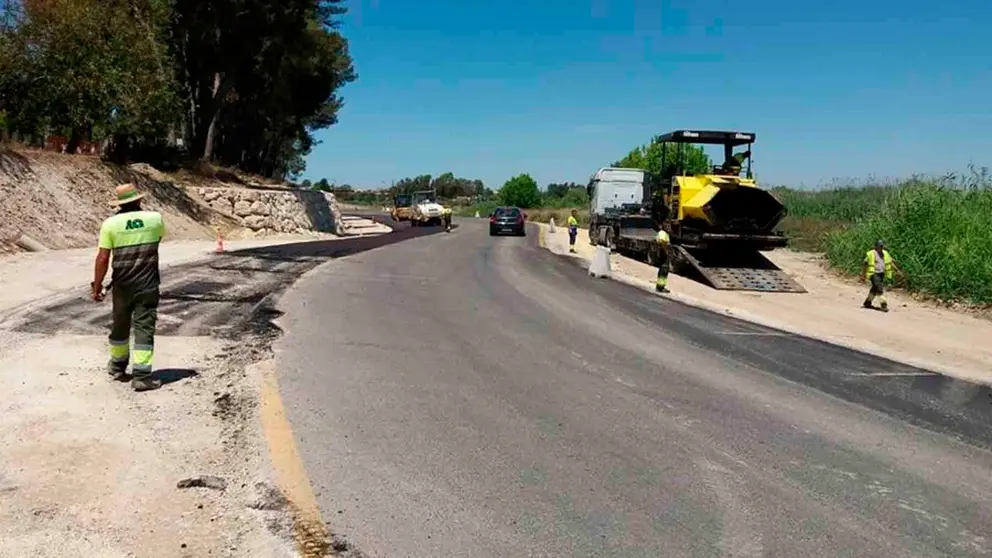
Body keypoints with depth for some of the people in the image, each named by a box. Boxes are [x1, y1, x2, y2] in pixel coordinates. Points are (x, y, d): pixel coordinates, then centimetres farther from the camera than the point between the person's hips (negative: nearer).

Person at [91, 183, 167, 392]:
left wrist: (97, 286, 2)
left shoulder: (110, 224, -5)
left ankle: (117, 365, 38)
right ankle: (141, 375, -5)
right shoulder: (154, 218, -1)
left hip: (122, 286, 1)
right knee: (144, 328, 0)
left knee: (120, 326, 19)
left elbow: (103, 258, -7)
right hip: (147, 285, -1)